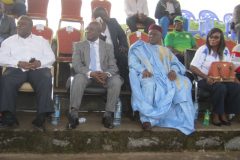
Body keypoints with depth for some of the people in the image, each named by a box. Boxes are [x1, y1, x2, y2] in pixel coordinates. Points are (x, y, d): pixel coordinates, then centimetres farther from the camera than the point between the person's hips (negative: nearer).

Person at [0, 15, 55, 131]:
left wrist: (40, 62, -11)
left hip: (38, 68, 0)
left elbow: (51, 57, 11)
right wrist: (18, 63, -12)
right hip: (17, 68, 0)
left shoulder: (41, 40, 21)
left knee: (46, 80, -34)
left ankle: (41, 117, -36)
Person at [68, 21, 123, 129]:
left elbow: (113, 66, 4)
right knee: (78, 79, -35)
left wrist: (107, 74, -22)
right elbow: (76, 65, -4)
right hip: (86, 75, -1)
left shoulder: (108, 47, 12)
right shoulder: (78, 45, 10)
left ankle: (108, 115, -20)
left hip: (103, 76, 1)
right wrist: (91, 73, -23)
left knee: (116, 81, -30)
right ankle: (73, 115, -29)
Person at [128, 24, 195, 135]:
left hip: (166, 77, 3)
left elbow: (176, 63, 14)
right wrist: (143, 69, -17)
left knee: (184, 82, -24)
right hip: (150, 76, -3)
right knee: (149, 85, -39)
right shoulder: (140, 47, 19)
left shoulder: (166, 51, 29)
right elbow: (132, 61, 3)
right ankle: (147, 117, -29)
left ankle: (182, 117, -22)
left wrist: (173, 70, -11)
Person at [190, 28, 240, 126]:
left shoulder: (225, 51, 8)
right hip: (205, 80, -5)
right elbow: (192, 67, -12)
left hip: (222, 80, 5)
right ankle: (216, 114, -14)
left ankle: (224, 113, -8)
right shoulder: (203, 50, -6)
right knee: (220, 88, -34)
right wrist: (206, 77, -24)